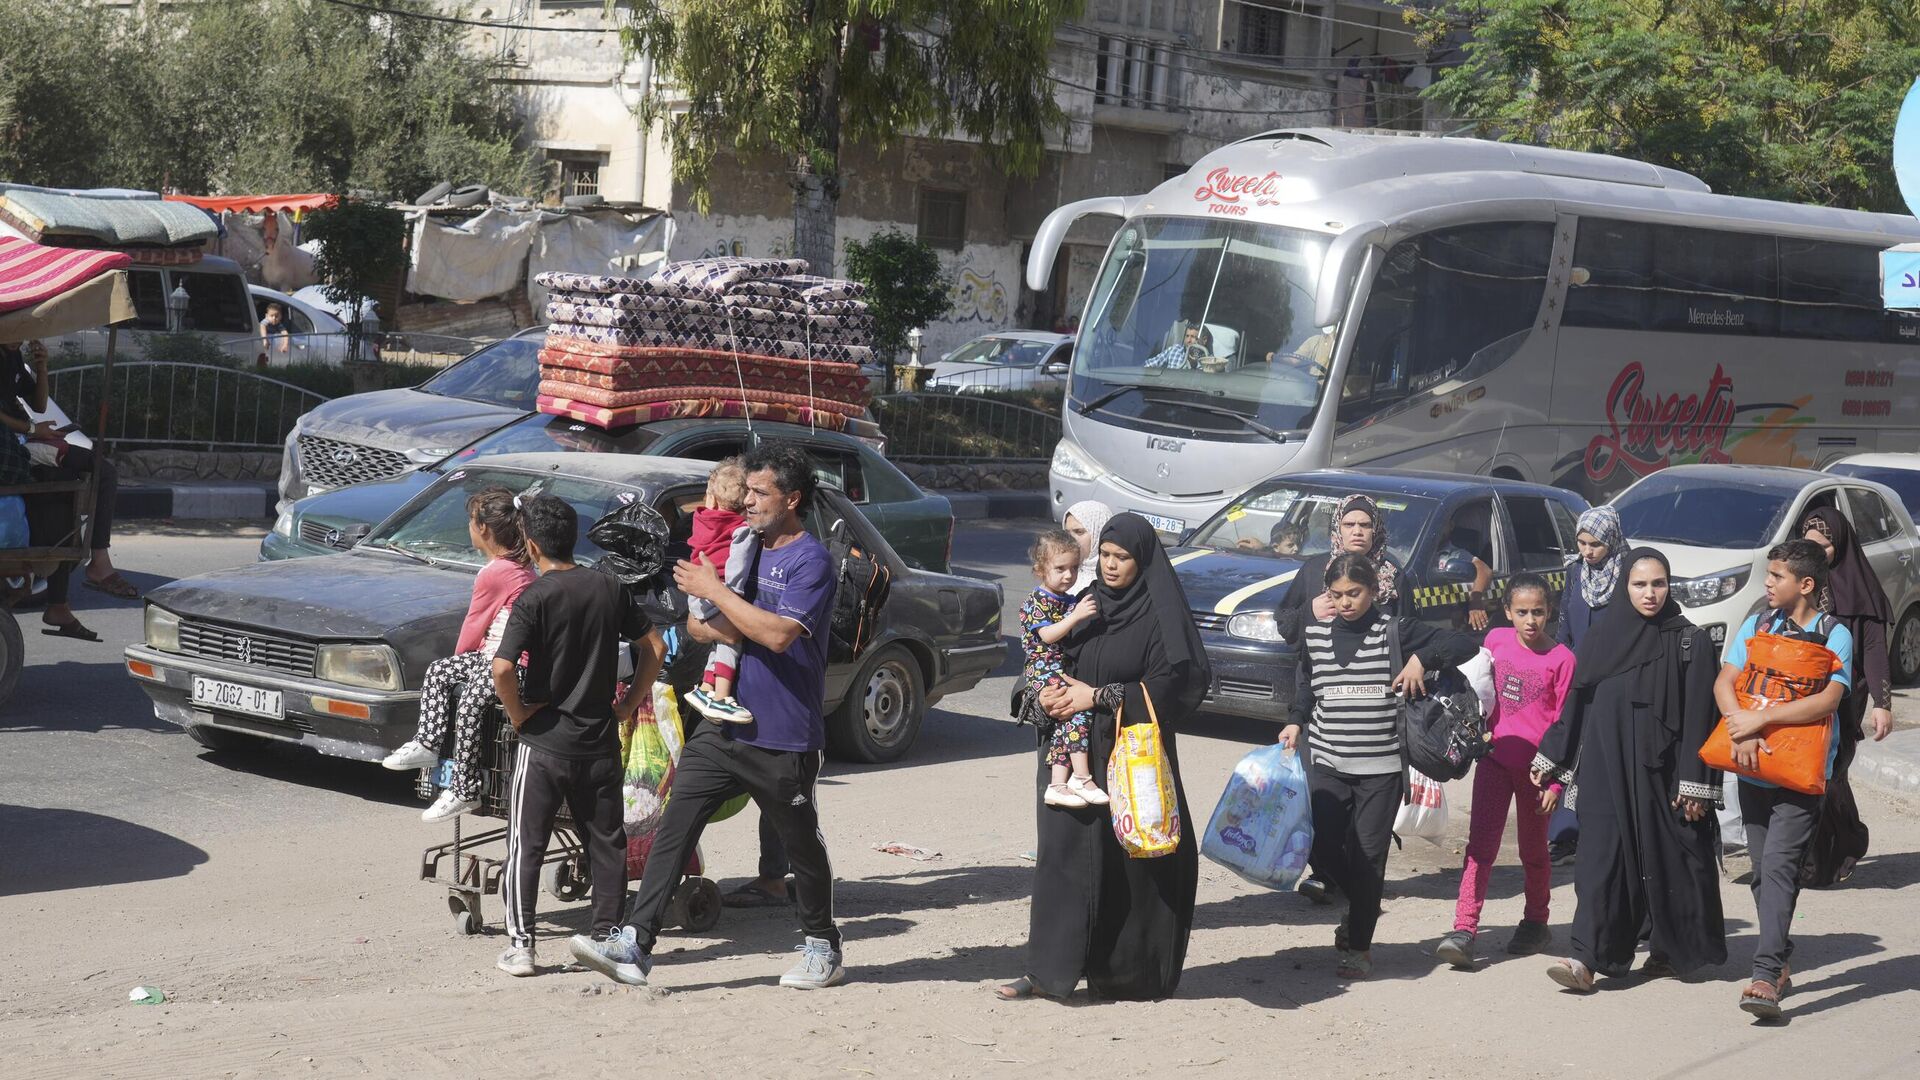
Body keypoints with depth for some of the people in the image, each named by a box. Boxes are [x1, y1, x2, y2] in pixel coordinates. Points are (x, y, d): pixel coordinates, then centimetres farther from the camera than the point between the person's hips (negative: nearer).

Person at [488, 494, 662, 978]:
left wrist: (518, 714, -7)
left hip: (545, 742, -4)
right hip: (600, 742, 4)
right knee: (606, 843, 13)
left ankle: (520, 946, 3)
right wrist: (629, 703, 11)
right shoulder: (609, 588, 2)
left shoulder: (535, 598, -12)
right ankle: (609, 936, 15)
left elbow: (502, 669, -22)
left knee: (525, 847, 4)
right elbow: (654, 647, 8)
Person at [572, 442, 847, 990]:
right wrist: (717, 627, -7)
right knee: (674, 826, -5)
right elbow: (699, 626, 17)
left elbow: (779, 634, -25)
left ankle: (823, 948, 28)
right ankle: (634, 943, -8)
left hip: (784, 737, -6)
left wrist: (714, 591, -19)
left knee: (801, 845, 9)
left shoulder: (811, 560, -11)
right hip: (723, 724, 7)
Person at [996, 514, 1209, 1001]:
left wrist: (1099, 696, -16)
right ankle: (1048, 971, 2)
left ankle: (1133, 975, 11)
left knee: (1129, 862, -1)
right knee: (1063, 854, 1)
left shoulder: (1159, 614, -6)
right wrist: (1050, 694, -5)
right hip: (1075, 751, 5)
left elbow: (1175, 683, -13)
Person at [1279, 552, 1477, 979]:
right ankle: (1357, 903, 30)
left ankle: (1359, 946, 13)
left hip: (1381, 766, -3)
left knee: (1368, 855, 1)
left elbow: (1464, 644, -6)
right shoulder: (1314, 633, 5)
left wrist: (1421, 660, -18)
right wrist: (1295, 721, 5)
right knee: (1323, 847, -2)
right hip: (1327, 762, 3)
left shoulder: (1395, 630, -5)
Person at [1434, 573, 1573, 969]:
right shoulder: (1496, 640, 2)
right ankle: (1464, 929, -13)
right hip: (1495, 756, 2)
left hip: (1536, 764, -2)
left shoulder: (1561, 658, -8)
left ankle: (1535, 923, 30)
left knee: (1534, 849, 13)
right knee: (1480, 844, -7)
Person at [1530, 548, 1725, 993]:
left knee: (1668, 859, 5)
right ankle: (1587, 959, -10)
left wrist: (1695, 784, -11)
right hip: (1607, 769, 2)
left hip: (1662, 770, -2)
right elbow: (1576, 702, 13)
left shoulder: (1690, 642, -2)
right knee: (1601, 859, -4)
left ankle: (1669, 952, 23)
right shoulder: (1602, 637, 7)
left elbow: (1700, 716, -6)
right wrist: (1549, 759, 12)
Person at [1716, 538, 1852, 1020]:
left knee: (1778, 866, -15)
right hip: (1754, 766, 5)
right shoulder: (1756, 626, 10)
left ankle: (1765, 976, -21)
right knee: (1763, 871, 10)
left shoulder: (1835, 635, -3)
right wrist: (1741, 730, -16)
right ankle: (1781, 961, 25)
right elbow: (1724, 682, 2)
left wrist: (1760, 718, -20)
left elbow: (1827, 700, -16)